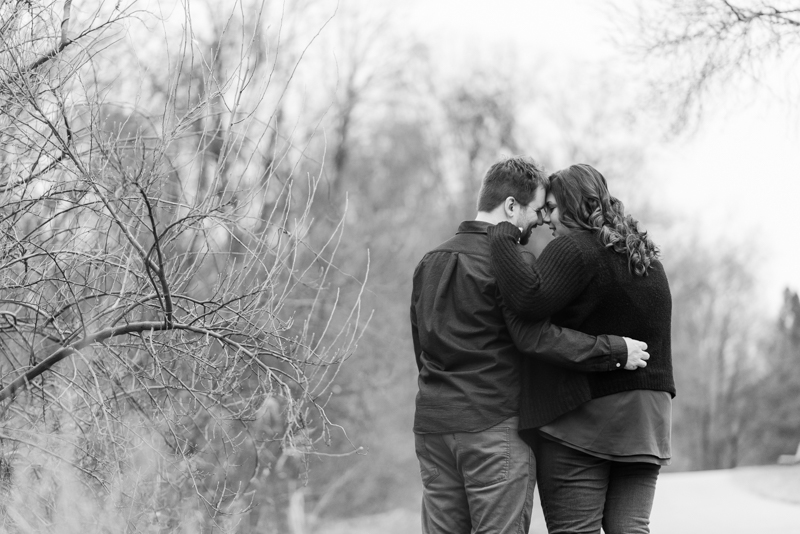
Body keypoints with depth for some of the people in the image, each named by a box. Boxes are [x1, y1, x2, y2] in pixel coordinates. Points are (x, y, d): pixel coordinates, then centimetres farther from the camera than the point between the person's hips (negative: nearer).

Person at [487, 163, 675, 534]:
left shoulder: (573, 248, -10)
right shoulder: (647, 257, 17)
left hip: (581, 419, -7)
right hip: (646, 417, 7)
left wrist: (502, 238, -15)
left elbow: (529, 300, -25)